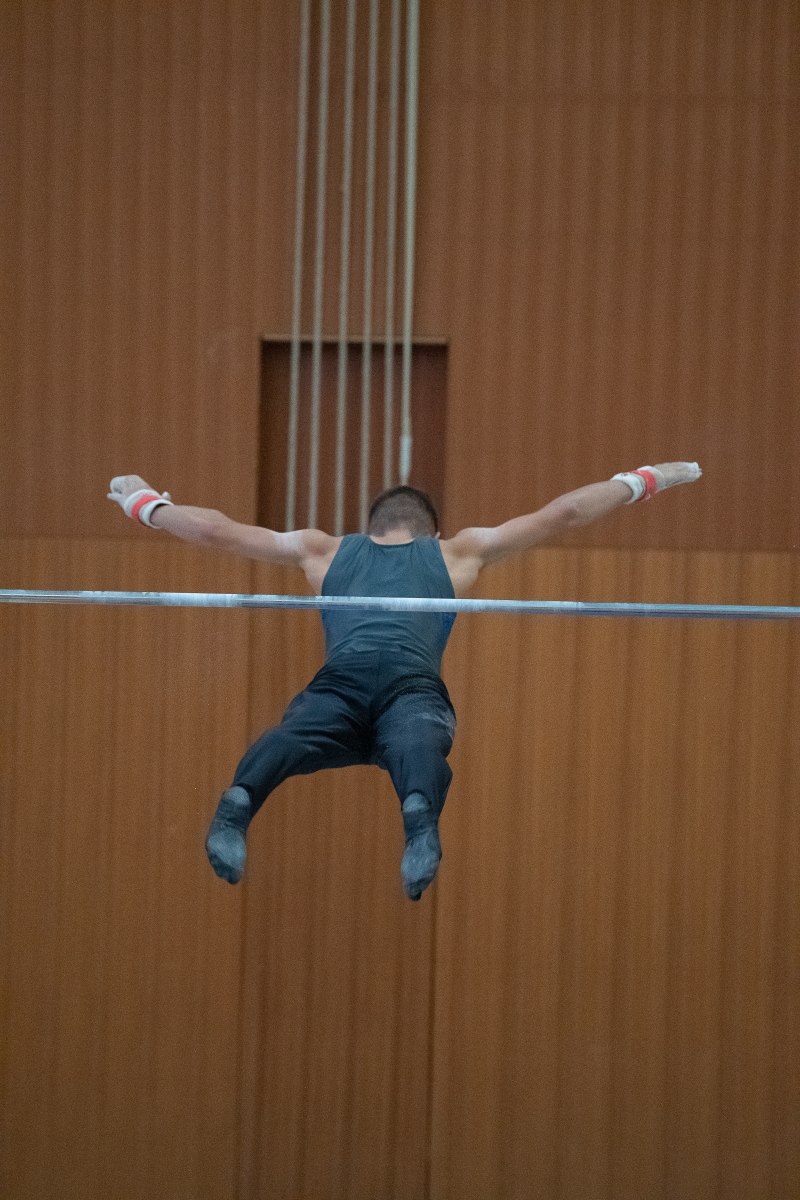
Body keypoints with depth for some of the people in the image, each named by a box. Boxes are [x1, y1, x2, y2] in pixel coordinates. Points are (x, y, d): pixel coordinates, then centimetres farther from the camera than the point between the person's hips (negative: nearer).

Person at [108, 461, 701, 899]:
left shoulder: (324, 551, 38)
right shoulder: (457, 552, 36)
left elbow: (217, 529, 43)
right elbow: (561, 514, 39)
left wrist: (146, 503, 59)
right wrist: (643, 480, 51)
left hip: (339, 681, 1)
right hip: (414, 683, -1)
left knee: (290, 738, -24)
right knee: (418, 743, -29)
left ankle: (237, 805, -57)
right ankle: (421, 817, -63)